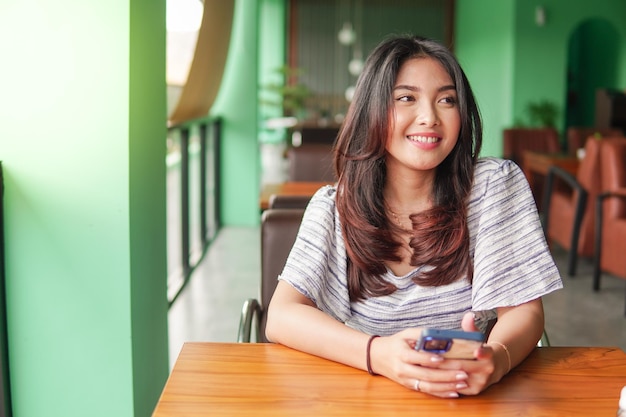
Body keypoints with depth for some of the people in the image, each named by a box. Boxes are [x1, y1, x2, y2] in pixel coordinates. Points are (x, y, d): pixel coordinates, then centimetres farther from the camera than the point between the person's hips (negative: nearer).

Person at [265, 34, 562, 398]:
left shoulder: (497, 184, -2)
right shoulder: (334, 206, -1)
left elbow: (523, 310, -5)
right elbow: (281, 317, -12)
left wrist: (495, 358, -29)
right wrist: (378, 354, -32)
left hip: (466, 394, 3)